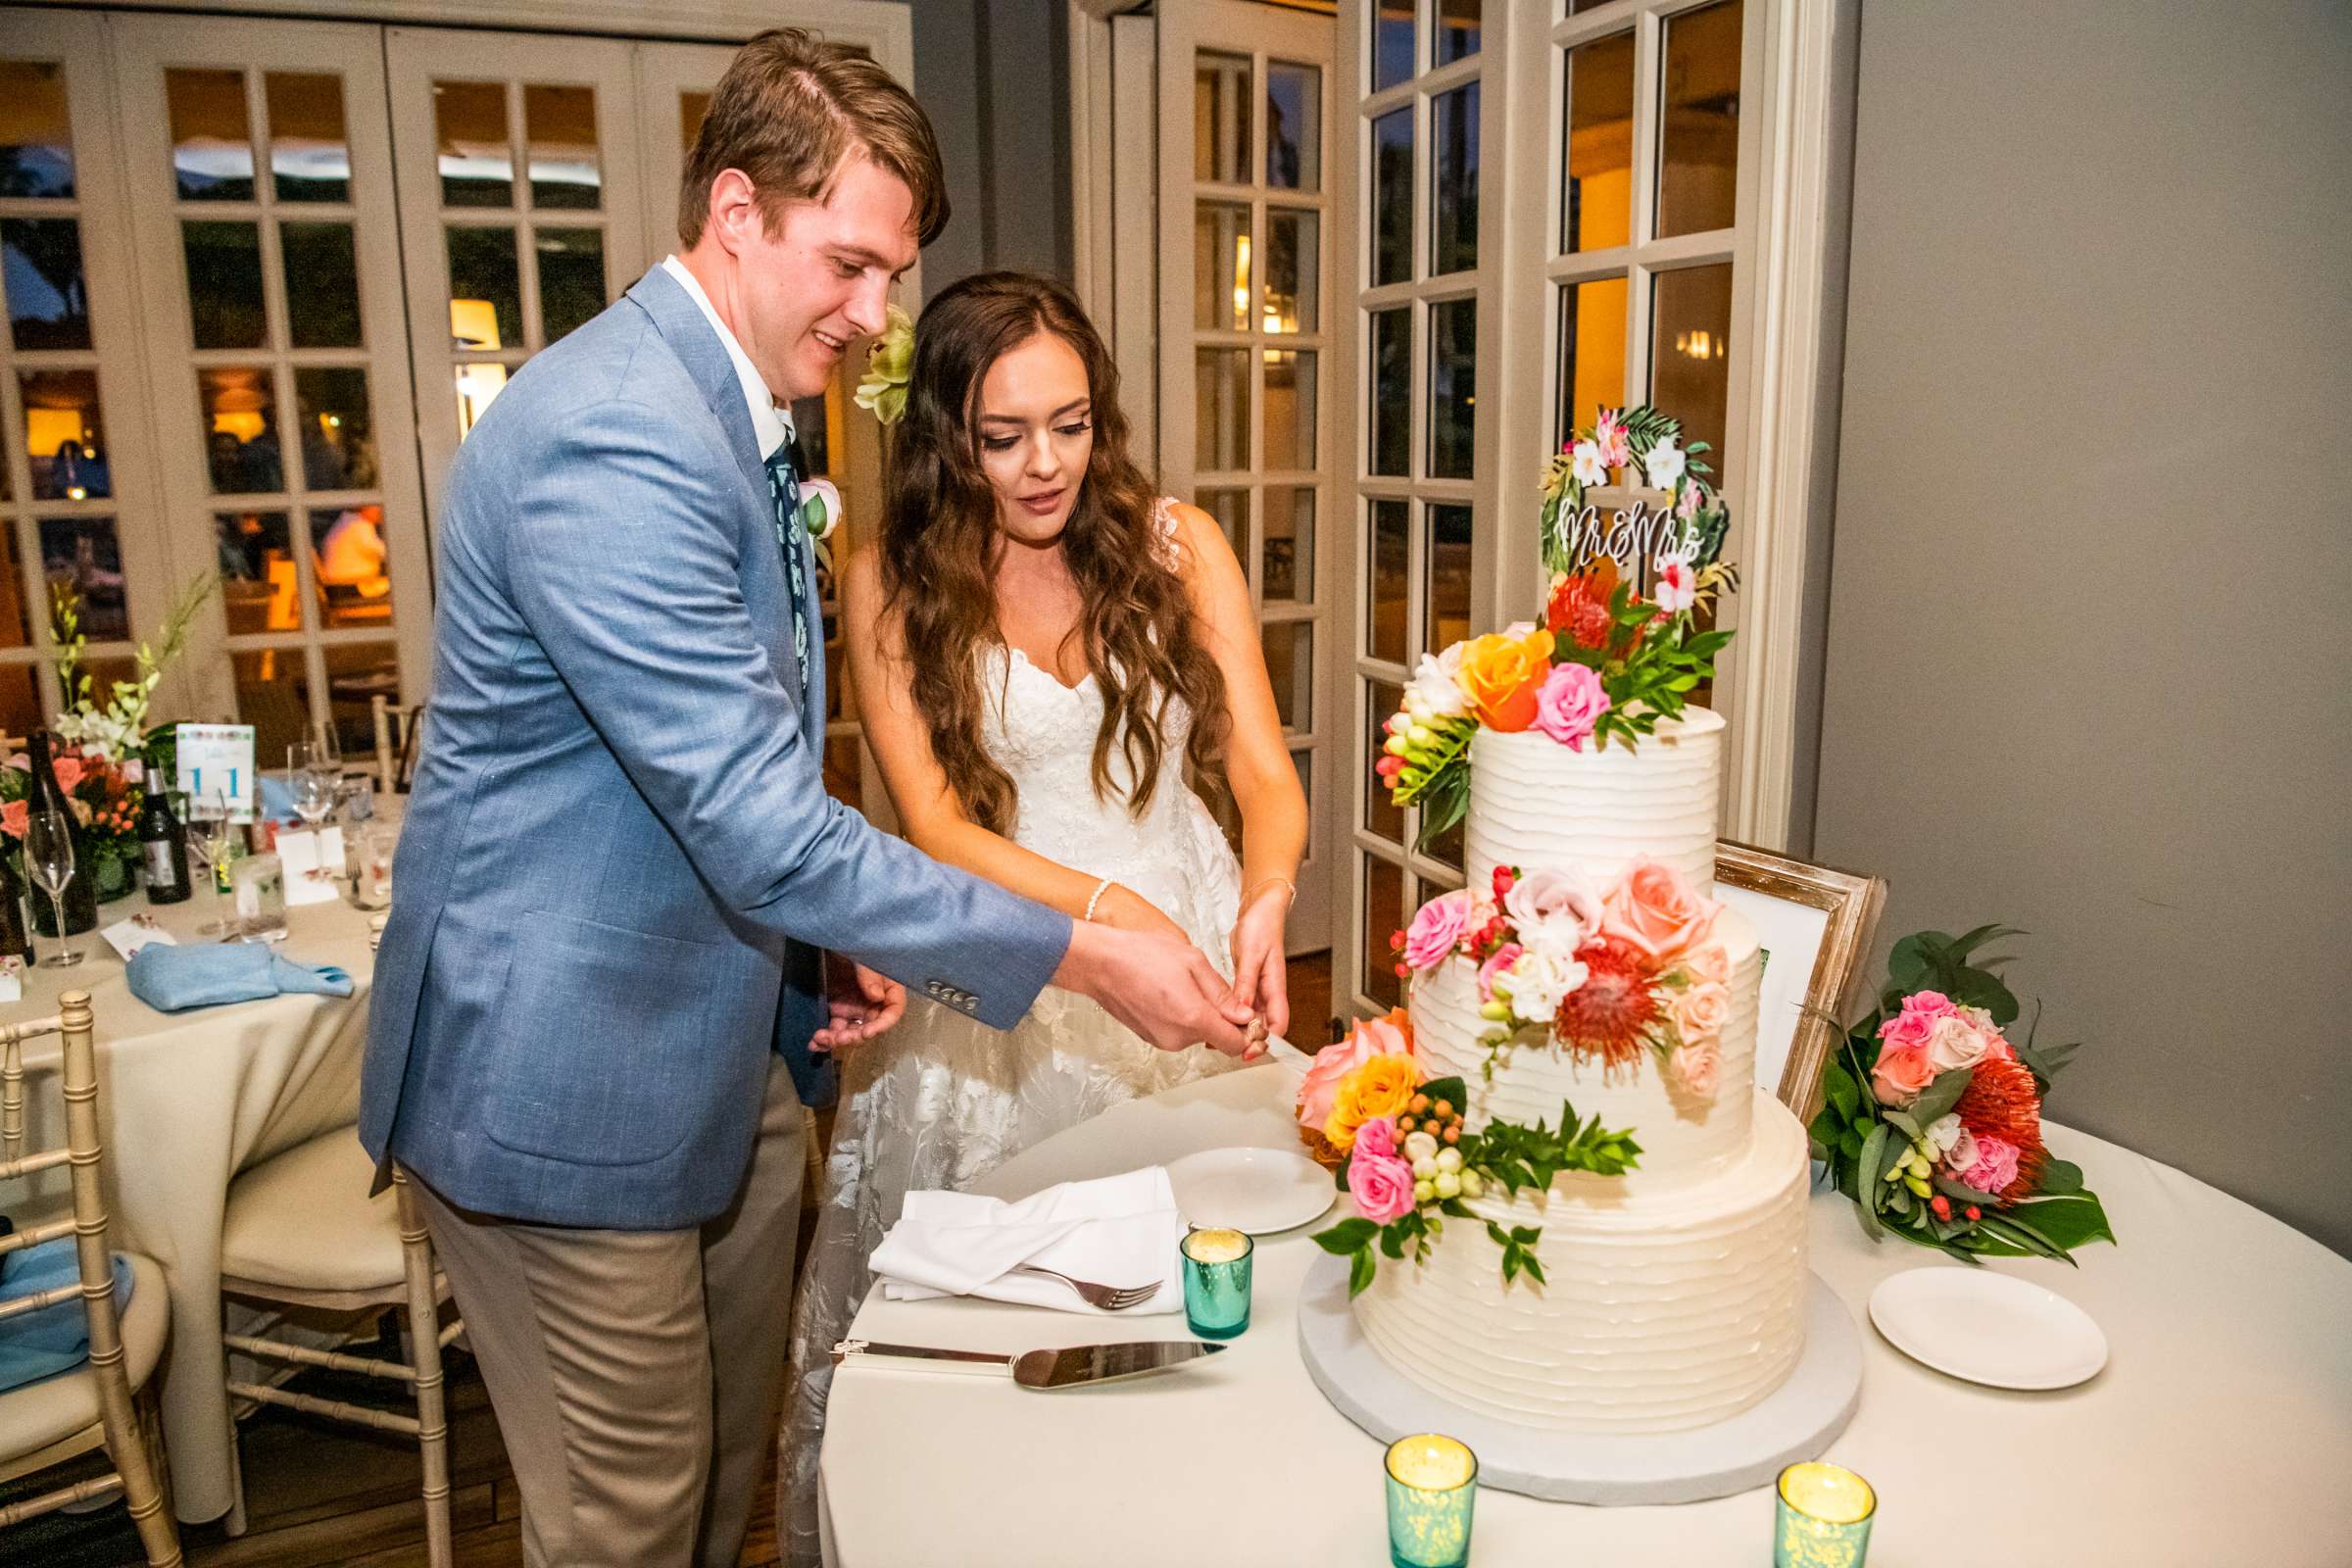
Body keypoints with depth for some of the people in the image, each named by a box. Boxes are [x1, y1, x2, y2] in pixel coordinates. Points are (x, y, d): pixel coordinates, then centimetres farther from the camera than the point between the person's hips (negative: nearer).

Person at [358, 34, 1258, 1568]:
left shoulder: (737, 418, 8)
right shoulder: (612, 436, -26)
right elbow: (761, 828, -29)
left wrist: (827, 948, 3)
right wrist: (1083, 956, -23)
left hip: (727, 1055, 9)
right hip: (569, 1077, -9)